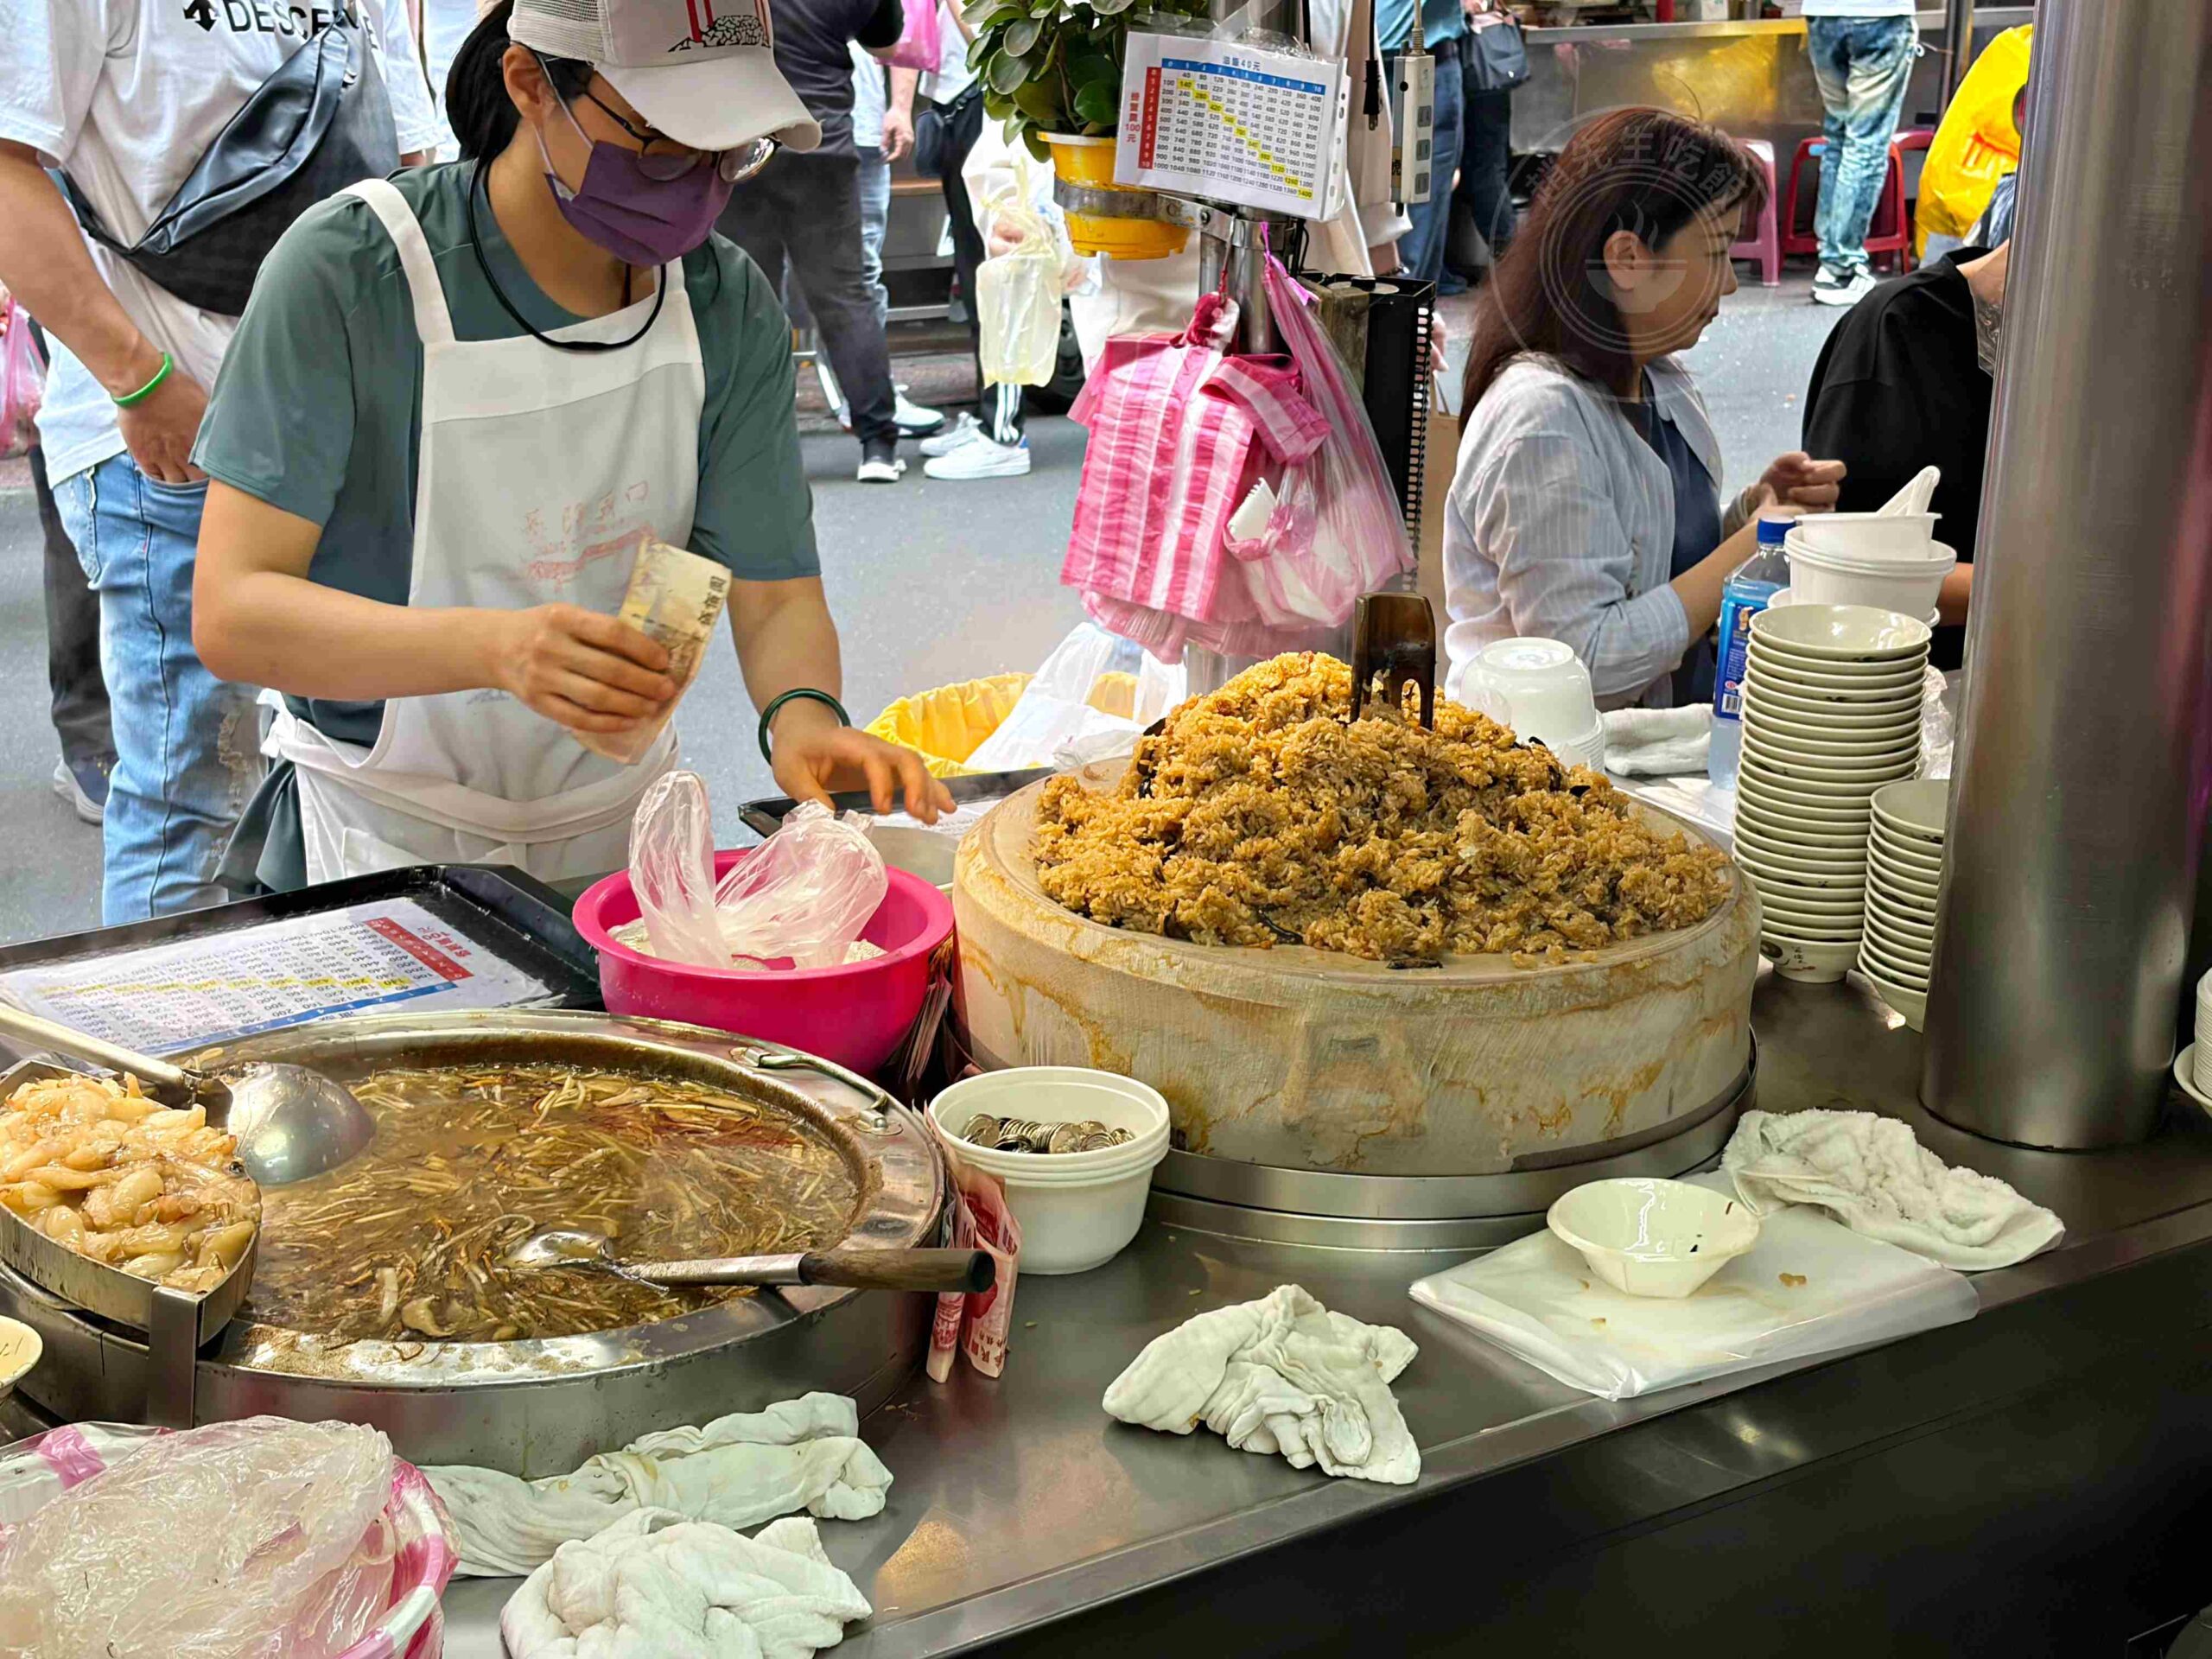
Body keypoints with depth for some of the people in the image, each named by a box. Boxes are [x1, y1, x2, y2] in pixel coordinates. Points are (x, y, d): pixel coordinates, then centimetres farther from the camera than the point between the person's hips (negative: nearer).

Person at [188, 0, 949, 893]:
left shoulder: (729, 303, -1)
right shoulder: (346, 273, -15)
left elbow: (775, 594, 1)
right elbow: (228, 614, -20)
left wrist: (802, 713, -24)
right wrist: (493, 646, -37)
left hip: (622, 822, 5)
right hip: (390, 841, -4)